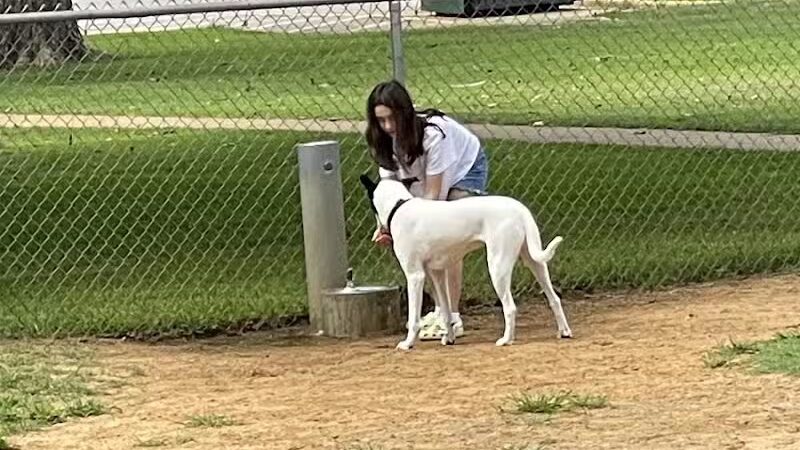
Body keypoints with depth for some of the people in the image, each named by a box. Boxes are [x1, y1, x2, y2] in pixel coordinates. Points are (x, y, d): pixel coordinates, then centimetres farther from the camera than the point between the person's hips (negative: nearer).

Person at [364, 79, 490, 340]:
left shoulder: (433, 134, -37)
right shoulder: (388, 140, -18)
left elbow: (432, 194, -33)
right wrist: (384, 226, -33)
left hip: (467, 169, -7)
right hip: (430, 177, 7)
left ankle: (452, 318, -21)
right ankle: (441, 310, 10)